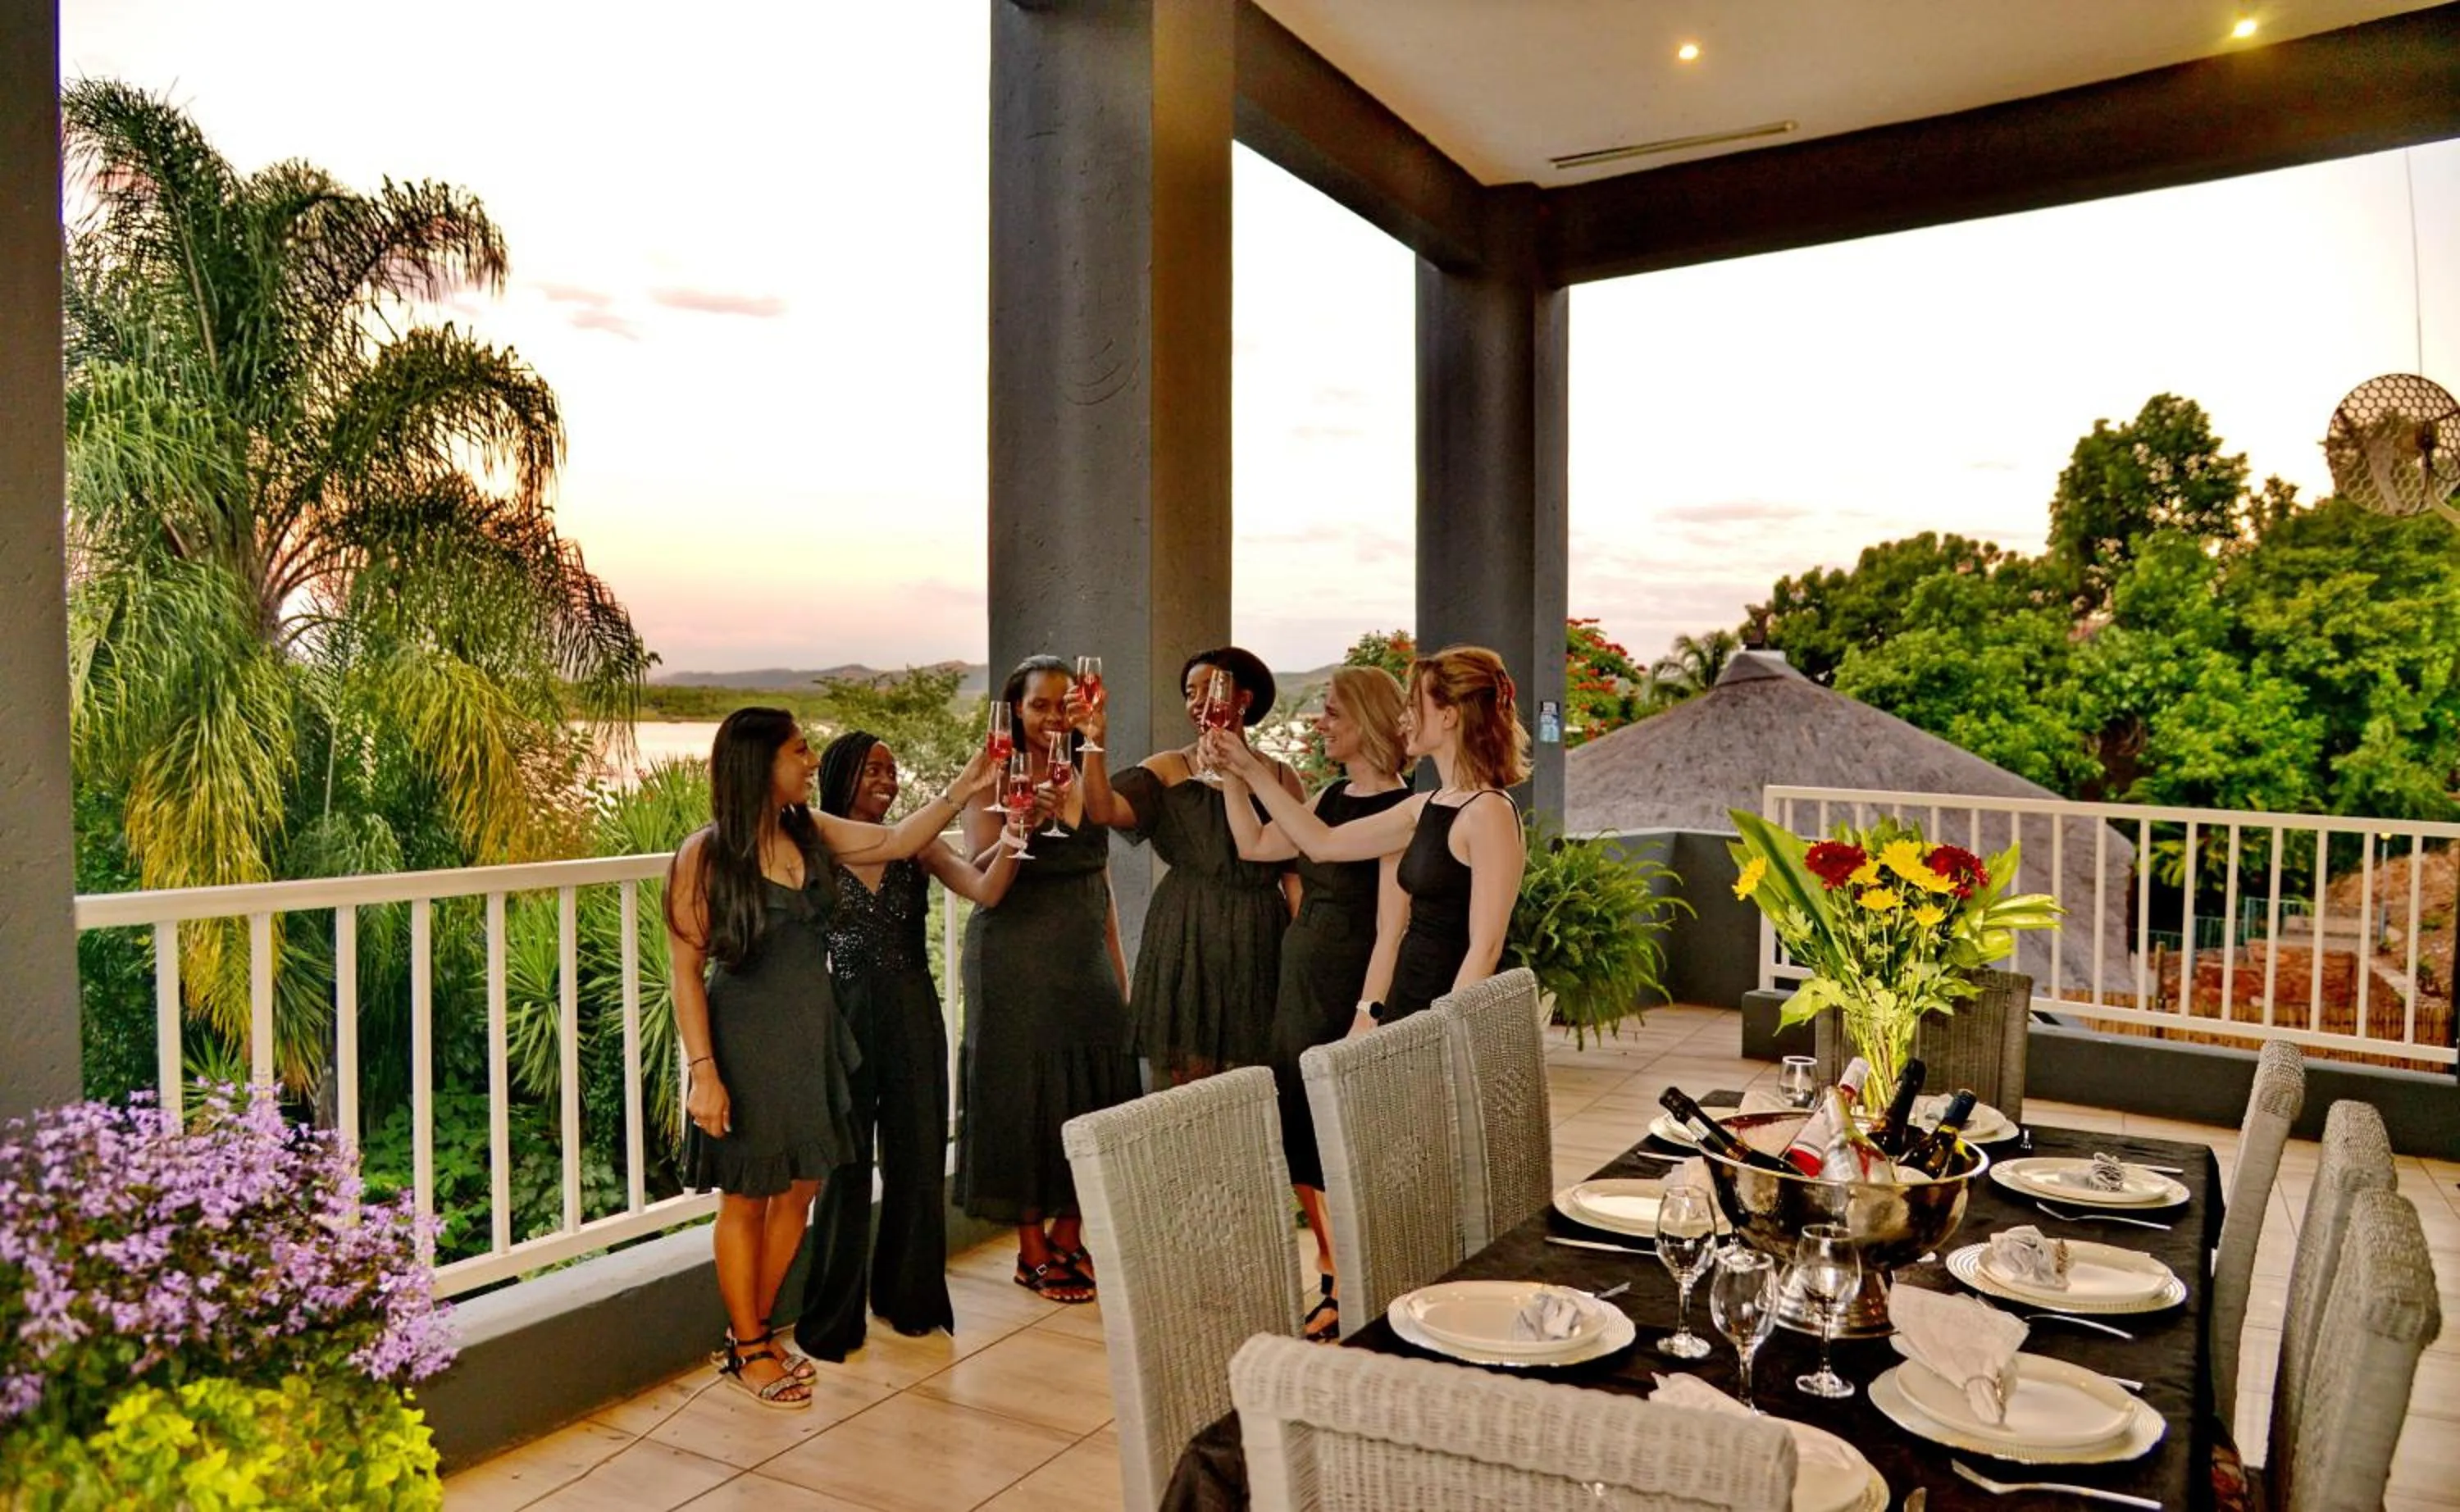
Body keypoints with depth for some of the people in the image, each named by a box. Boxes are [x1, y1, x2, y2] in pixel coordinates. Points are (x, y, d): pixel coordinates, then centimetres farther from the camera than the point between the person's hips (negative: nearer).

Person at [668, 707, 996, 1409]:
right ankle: (749, 1351, 24)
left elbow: (896, 841, 7)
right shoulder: (706, 854, -14)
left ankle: (755, 1333, 29)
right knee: (746, 1199, 7)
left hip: (811, 1034, 6)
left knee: (798, 1190, 12)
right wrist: (703, 1072, -17)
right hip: (746, 1042, -6)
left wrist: (962, 788, -3)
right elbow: (685, 969, -14)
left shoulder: (809, 833, 2)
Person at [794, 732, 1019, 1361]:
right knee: (846, 1163, 7)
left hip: (914, 1015, 3)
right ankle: (833, 1316, 23)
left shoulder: (916, 847, 2)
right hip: (847, 1016, -2)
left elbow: (986, 891, -12)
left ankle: (910, 1297, 30)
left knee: (918, 1156, 11)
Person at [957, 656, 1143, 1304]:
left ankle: (1067, 1238, 24)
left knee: (1092, 1091, 8)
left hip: (1086, 959, 6)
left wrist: (1118, 971, 14)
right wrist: (1027, 818, -33)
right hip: (1017, 961, -6)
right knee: (1025, 1093, 1)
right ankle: (1033, 1251, 15)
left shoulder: (1086, 781, 9)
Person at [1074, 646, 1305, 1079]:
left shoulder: (1281, 778, 7)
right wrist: (1095, 744, -24)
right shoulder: (1166, 770, 3)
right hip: (1185, 941, -1)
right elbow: (1104, 810, -14)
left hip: (1258, 945, 1)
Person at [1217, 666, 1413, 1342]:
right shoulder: (1331, 797, 9)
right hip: (1298, 988, 8)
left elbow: (1390, 933, -19)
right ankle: (1334, 1281, 30)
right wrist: (1233, 776, 10)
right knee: (1300, 1147, 15)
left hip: (1348, 996, -8)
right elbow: (1256, 845, 19)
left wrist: (1365, 1023, -21)